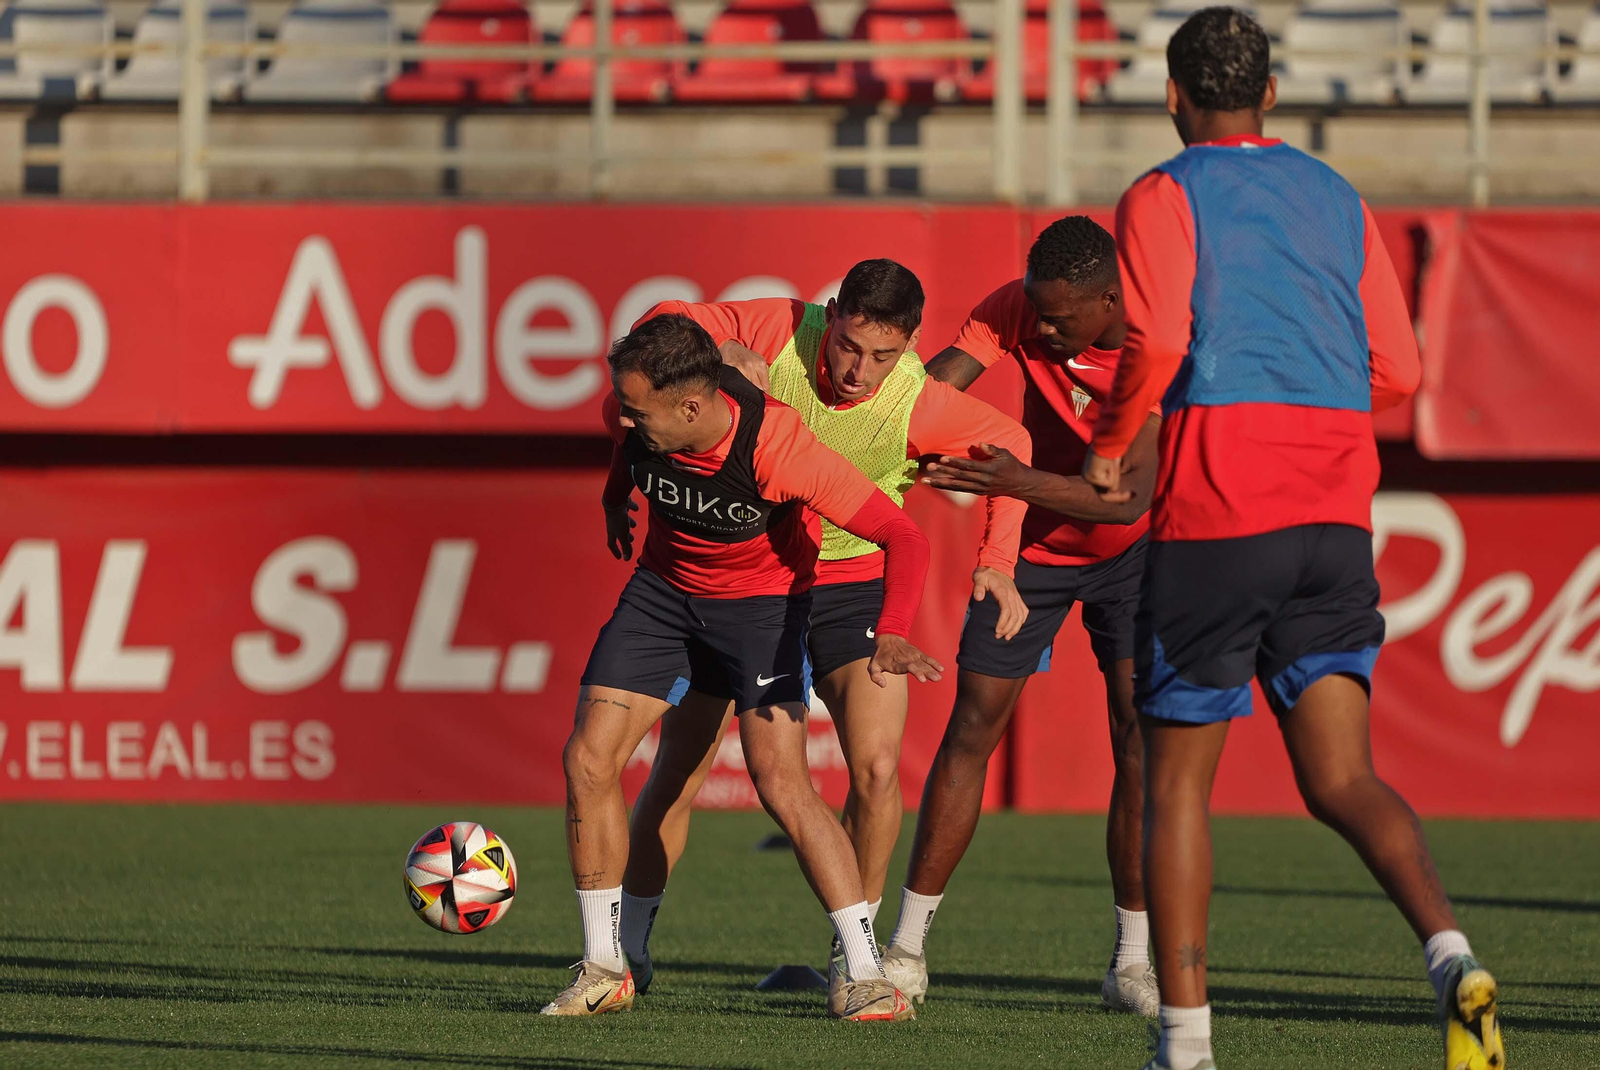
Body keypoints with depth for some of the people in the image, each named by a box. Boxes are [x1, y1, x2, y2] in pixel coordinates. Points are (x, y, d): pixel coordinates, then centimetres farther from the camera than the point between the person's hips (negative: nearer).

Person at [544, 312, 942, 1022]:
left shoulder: (778, 449, -35)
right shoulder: (631, 416, -22)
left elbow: (903, 537, -32)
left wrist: (890, 637, -46)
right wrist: (616, 499, 19)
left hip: (762, 599, -5)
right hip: (664, 587, 5)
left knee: (782, 785, -17)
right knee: (588, 758, -5)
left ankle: (867, 975, -11)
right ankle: (603, 970, 8)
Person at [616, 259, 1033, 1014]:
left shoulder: (921, 406, -23)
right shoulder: (779, 332, -22)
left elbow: (1011, 446, -4)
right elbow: (660, 325, -12)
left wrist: (998, 563, -12)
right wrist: (718, 353, -33)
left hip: (852, 580, -1)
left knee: (876, 768, -18)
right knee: (678, 772, 3)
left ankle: (854, 953, 1)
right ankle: (624, 952, 20)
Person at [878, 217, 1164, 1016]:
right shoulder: (1018, 308, -20)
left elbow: (1130, 497, -35)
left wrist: (1021, 482, -49)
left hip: (1129, 550, -2)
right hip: (1033, 543, 2)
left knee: (1140, 731, -12)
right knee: (973, 724, -3)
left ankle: (1132, 960, -3)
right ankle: (906, 949, 3)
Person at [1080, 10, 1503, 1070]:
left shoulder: (1165, 198, 0)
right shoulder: (1337, 200, 16)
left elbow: (1156, 346, -14)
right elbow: (1396, 373, 13)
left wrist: (1107, 448, 2)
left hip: (1216, 510, -4)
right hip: (1336, 515, 4)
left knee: (1177, 778, 7)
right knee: (1342, 778, 1)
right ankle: (1449, 950, -25)